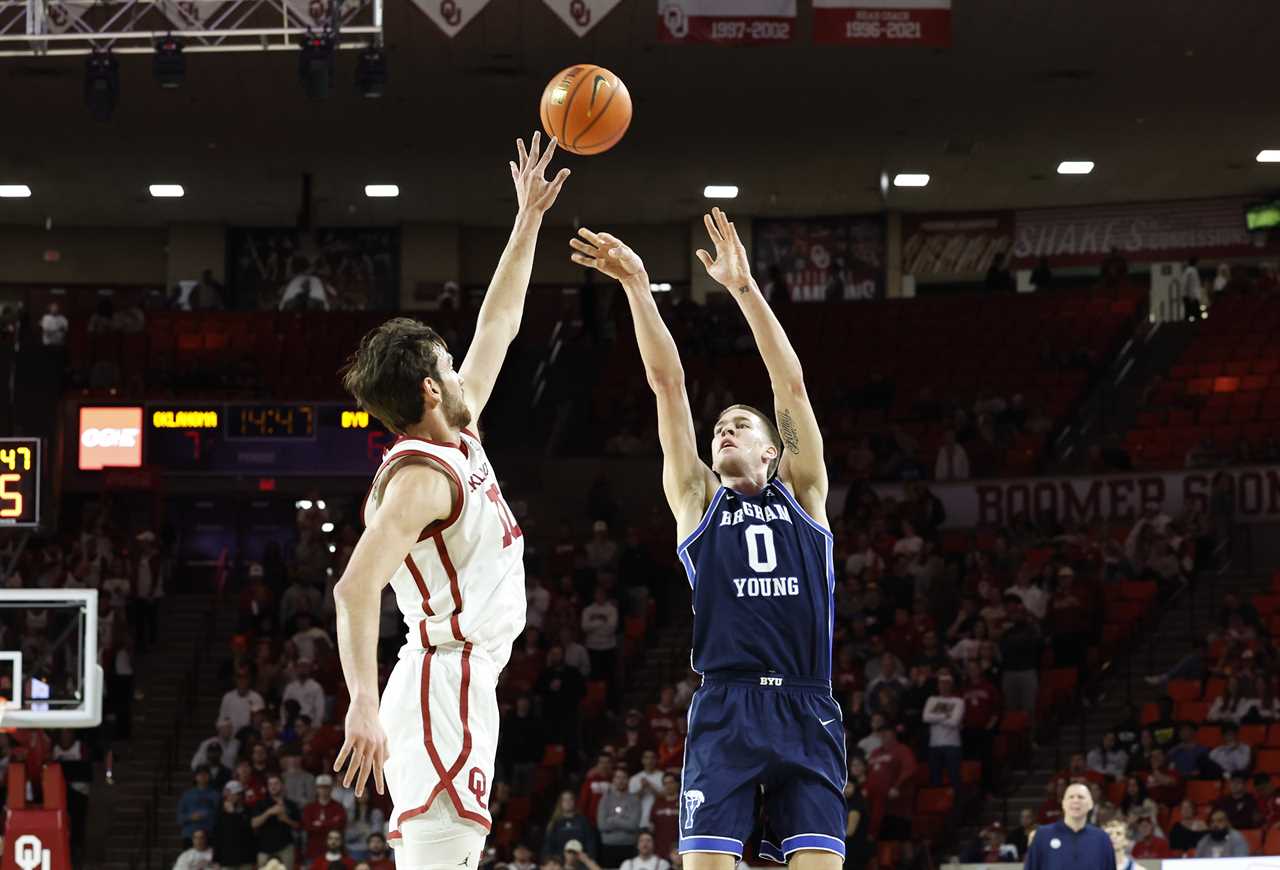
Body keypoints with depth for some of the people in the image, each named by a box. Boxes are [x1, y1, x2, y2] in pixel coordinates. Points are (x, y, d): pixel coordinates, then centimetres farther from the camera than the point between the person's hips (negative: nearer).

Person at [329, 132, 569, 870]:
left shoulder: (457, 441, 14)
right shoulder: (421, 476, -14)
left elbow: (498, 328, 26)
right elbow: (357, 587, -26)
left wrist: (530, 219, 28)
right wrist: (365, 707, -33)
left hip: (464, 691, 10)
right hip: (445, 692, -10)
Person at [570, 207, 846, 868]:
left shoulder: (802, 493, 17)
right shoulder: (697, 501, 16)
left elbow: (791, 383, 9)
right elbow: (667, 382, 9)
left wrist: (745, 288, 3)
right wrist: (637, 285, 4)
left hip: (807, 712, 1)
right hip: (725, 708, -1)